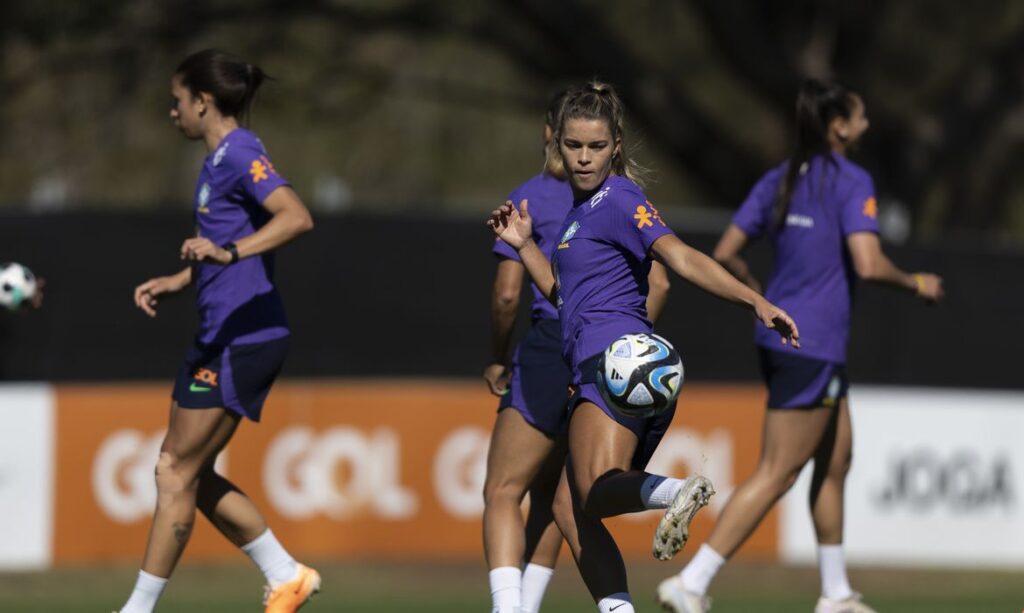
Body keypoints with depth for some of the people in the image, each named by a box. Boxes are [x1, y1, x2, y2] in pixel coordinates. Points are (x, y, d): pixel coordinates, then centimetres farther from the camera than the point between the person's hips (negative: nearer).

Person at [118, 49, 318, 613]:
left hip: (241, 339, -10)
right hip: (222, 337, 10)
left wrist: (227, 252, -39)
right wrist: (178, 281, 23)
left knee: (176, 472, -5)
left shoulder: (239, 154, -14)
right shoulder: (219, 159, 17)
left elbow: (296, 217, -30)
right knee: (186, 471, 13)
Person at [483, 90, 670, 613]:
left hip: (552, 350, -5)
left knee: (502, 491, -3)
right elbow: (658, 284, 6)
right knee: (550, 491, 20)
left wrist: (498, 359, 7)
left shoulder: (530, 198, -3)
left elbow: (506, 294, -7)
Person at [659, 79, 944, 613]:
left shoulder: (780, 179, 9)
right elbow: (868, 265, -23)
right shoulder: (852, 182, -13)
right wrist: (916, 284, -5)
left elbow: (726, 253, 7)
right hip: (814, 348, -9)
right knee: (777, 473, -6)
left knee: (836, 459, 19)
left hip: (779, 334, 9)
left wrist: (762, 298, 23)